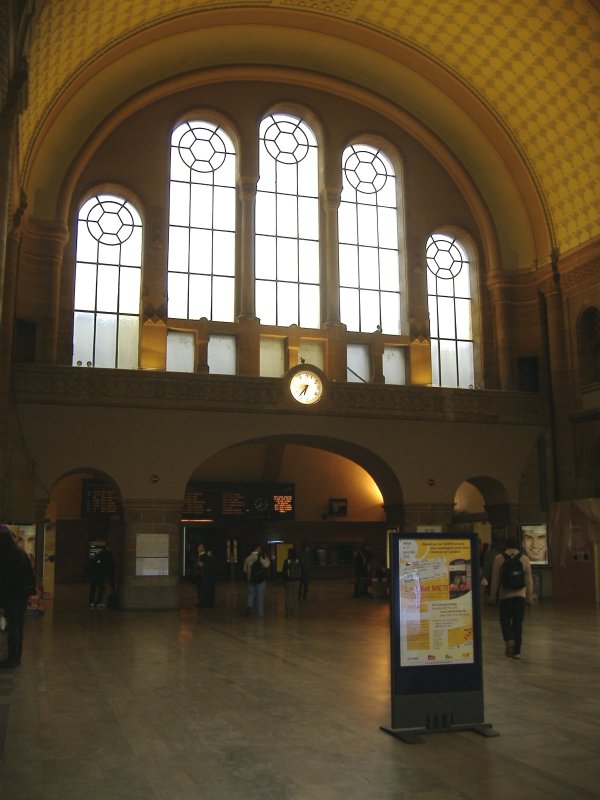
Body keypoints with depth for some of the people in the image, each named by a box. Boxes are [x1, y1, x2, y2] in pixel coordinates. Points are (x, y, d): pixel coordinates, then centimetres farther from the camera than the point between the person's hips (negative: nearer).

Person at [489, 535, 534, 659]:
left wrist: (492, 596, 4)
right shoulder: (524, 559, 0)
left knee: (505, 620, 11)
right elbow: (528, 580, 0)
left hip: (505, 595, -1)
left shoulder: (499, 558, -4)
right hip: (520, 595, 1)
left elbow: (495, 579, -3)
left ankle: (509, 639, -15)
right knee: (518, 623, 7)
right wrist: (530, 596, 8)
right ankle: (516, 651, 8)